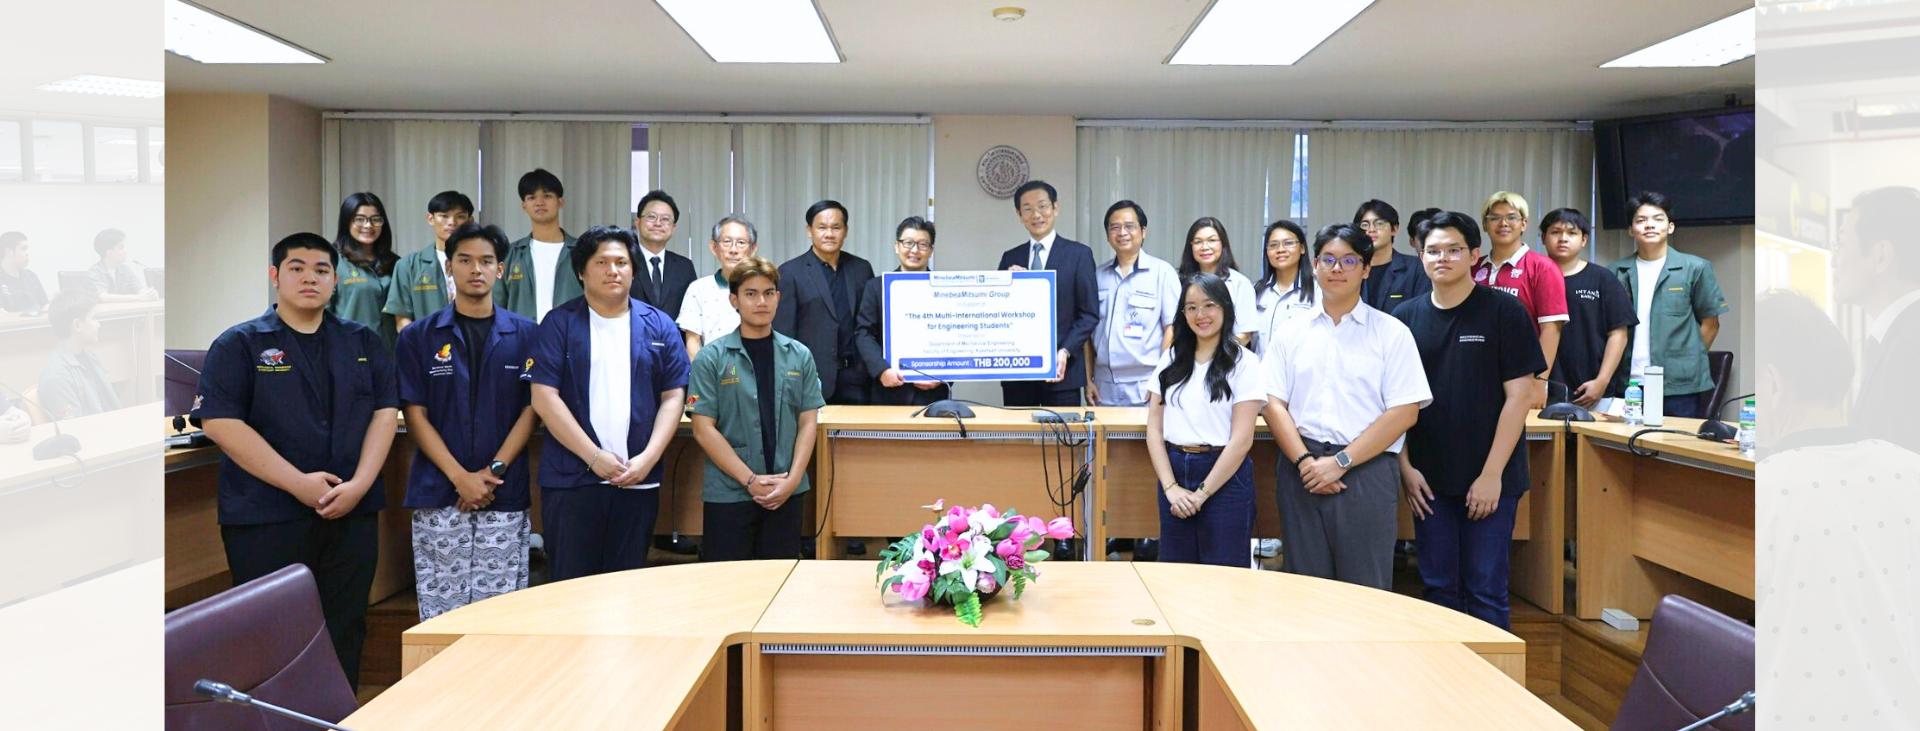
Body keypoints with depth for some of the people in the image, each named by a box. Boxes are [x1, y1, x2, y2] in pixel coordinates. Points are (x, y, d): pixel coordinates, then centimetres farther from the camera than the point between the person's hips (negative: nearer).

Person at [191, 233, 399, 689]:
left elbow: (385, 412, 5)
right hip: (266, 518, -3)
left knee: (345, 634, 9)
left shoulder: (363, 343, 12)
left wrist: (359, 484, -10)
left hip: (352, 514, 3)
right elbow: (219, 422, -8)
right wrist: (297, 482, -15)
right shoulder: (240, 344, 2)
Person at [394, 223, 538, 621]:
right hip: (438, 496, 0)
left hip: (505, 497, 0)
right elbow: (415, 414, 2)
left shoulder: (524, 335, 7)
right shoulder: (419, 337, 7)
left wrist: (494, 471, -9)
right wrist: (461, 477, -9)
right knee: (440, 612, 2)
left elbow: (531, 409, 3)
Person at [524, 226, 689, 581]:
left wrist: (648, 458, -8)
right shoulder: (560, 323, 1)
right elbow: (544, 398, -6)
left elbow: (673, 396, 4)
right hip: (571, 479, -2)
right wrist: (595, 457, -12)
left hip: (638, 480, 2)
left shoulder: (659, 326, 8)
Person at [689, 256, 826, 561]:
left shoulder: (799, 355, 6)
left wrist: (792, 480, -8)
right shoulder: (711, 358, -3)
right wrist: (750, 480, -12)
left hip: (788, 493, 3)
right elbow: (704, 428, -6)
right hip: (728, 494, -2)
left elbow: (807, 422, 5)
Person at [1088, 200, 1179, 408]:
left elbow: (1172, 328, -4)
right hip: (1104, 388, 3)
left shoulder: (1162, 272, -1)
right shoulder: (1098, 275, 11)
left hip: (1145, 387, -3)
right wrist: (1088, 379, 6)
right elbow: (1088, 330, 12)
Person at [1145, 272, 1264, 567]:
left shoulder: (1243, 363, -4)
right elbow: (1154, 429, 5)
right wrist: (1171, 487, -6)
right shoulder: (1171, 360, 8)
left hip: (1225, 478, -4)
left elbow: (1241, 440, -9)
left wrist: (1202, 493, -10)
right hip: (1174, 473, 4)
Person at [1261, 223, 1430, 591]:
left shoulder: (1391, 333, 3)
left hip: (1367, 470, -2)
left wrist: (1341, 462, -11)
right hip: (1302, 471, 2)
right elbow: (1273, 403, 4)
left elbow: (1404, 412, -4)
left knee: (1365, 592, 2)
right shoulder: (1291, 332, 11)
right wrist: (1304, 460, -10)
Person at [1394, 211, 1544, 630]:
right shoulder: (1406, 317, 6)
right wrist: (1405, 467, -1)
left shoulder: (1503, 312, -3)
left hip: (1490, 480, -3)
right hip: (1428, 481, 3)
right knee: (1439, 590, 11)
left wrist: (1492, 473, -12)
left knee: (1485, 593, 1)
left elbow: (1519, 395, -7)